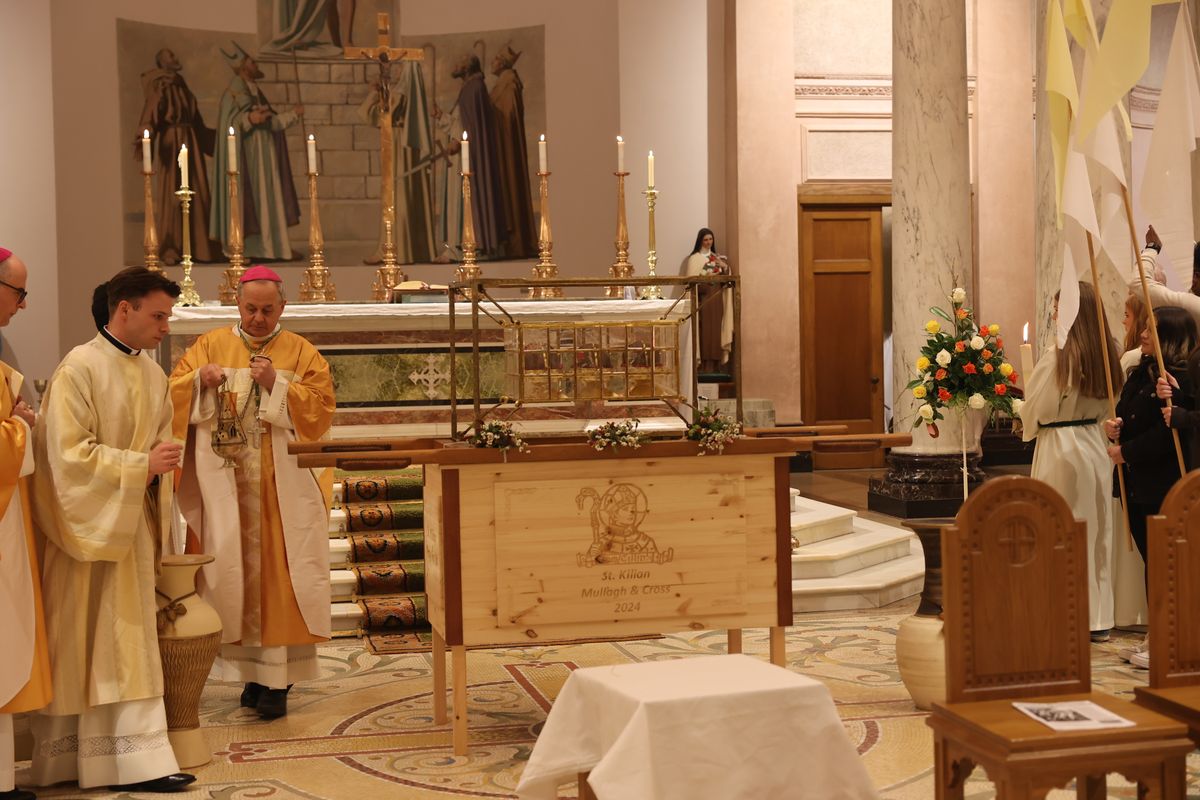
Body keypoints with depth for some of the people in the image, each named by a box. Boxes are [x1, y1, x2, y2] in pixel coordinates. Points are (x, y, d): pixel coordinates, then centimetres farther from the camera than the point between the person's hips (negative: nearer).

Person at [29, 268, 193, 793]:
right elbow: (67, 453, -18)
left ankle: (137, 759, 11)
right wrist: (140, 465, -19)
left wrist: (162, 463, -2)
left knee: (129, 647, 7)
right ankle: (64, 759, 13)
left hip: (130, 530, 7)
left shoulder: (153, 374, 9)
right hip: (84, 528, -7)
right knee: (78, 647, 2)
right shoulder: (78, 369, -13)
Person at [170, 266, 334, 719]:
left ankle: (276, 679, 0)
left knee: (277, 574, -4)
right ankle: (249, 671, 10)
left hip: (284, 490, -1)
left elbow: (321, 407, -3)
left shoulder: (302, 353, 7)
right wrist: (200, 380, -16)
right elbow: (173, 396, 3)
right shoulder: (210, 345, 10)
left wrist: (276, 384, -14)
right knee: (233, 573, 0)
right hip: (224, 486, 1)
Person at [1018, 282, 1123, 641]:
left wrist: (1028, 425, 10)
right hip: (1095, 444, 7)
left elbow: (1036, 407, -10)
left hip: (1060, 448, -7)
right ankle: (1098, 618, 19)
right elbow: (1105, 406, 13)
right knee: (1096, 532, 12)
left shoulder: (1057, 355, -17)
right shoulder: (1106, 354, 4)